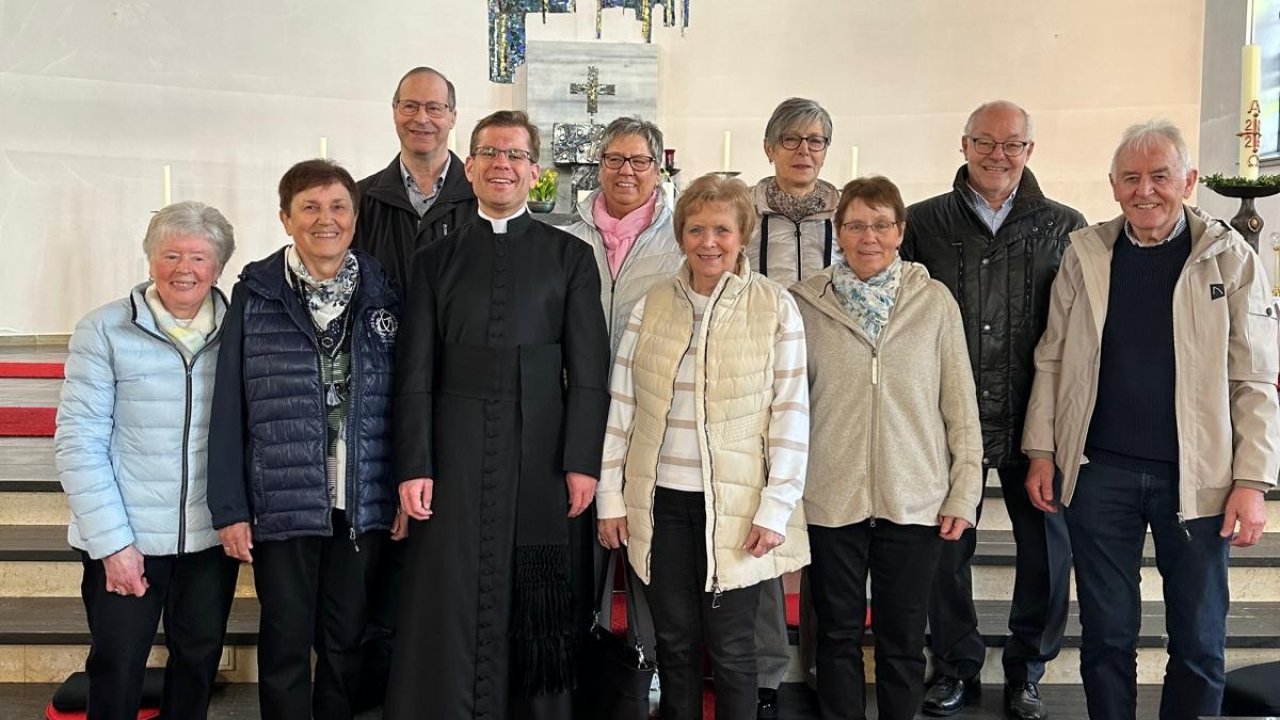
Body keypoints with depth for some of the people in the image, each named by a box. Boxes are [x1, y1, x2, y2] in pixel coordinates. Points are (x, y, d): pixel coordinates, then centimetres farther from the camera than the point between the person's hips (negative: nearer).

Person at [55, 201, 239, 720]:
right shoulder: (104, 331, -5)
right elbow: (78, 443, -8)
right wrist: (111, 541, -12)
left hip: (211, 536, 2)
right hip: (125, 539, -2)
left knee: (199, 658, 15)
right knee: (117, 666, 8)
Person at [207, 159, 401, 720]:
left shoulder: (383, 294, 3)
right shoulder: (256, 295, -2)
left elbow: (402, 399, 5)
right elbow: (229, 408, -2)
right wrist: (229, 508, -5)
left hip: (363, 505, 2)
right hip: (282, 502, -1)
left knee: (346, 642, 13)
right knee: (285, 644, 11)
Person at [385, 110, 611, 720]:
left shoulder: (570, 256, 6)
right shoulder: (436, 259, 10)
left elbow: (588, 371, 2)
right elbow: (415, 374, 4)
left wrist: (582, 462, -5)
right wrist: (413, 465, -4)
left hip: (540, 459, 0)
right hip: (454, 458, 1)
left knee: (535, 617, 6)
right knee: (447, 609, 3)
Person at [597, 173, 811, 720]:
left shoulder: (776, 307, -4)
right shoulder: (651, 306, 3)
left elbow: (791, 414, -5)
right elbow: (621, 407, 6)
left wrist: (776, 509, -9)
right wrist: (610, 496, 3)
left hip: (736, 504, -2)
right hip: (660, 500, 3)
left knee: (731, 647, 7)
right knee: (675, 641, 13)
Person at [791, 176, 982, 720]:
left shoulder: (935, 301, 0)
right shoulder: (807, 302, 0)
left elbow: (960, 402, 2)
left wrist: (965, 492, -1)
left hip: (915, 501, 0)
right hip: (831, 498, 0)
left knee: (903, 642, 13)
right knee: (838, 636, 13)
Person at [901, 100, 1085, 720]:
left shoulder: (1065, 228, 4)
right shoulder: (925, 223, 3)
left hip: (1036, 420, 0)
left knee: (1049, 546, 7)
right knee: (946, 545, 9)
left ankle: (1026, 670, 29)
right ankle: (955, 667, 29)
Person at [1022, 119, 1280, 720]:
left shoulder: (1231, 259, -2)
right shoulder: (1084, 254, 3)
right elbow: (1052, 360, 6)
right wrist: (1042, 452, 2)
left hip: (1196, 476, -1)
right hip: (1099, 471, 1)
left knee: (1199, 642, 10)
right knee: (1106, 634, 11)